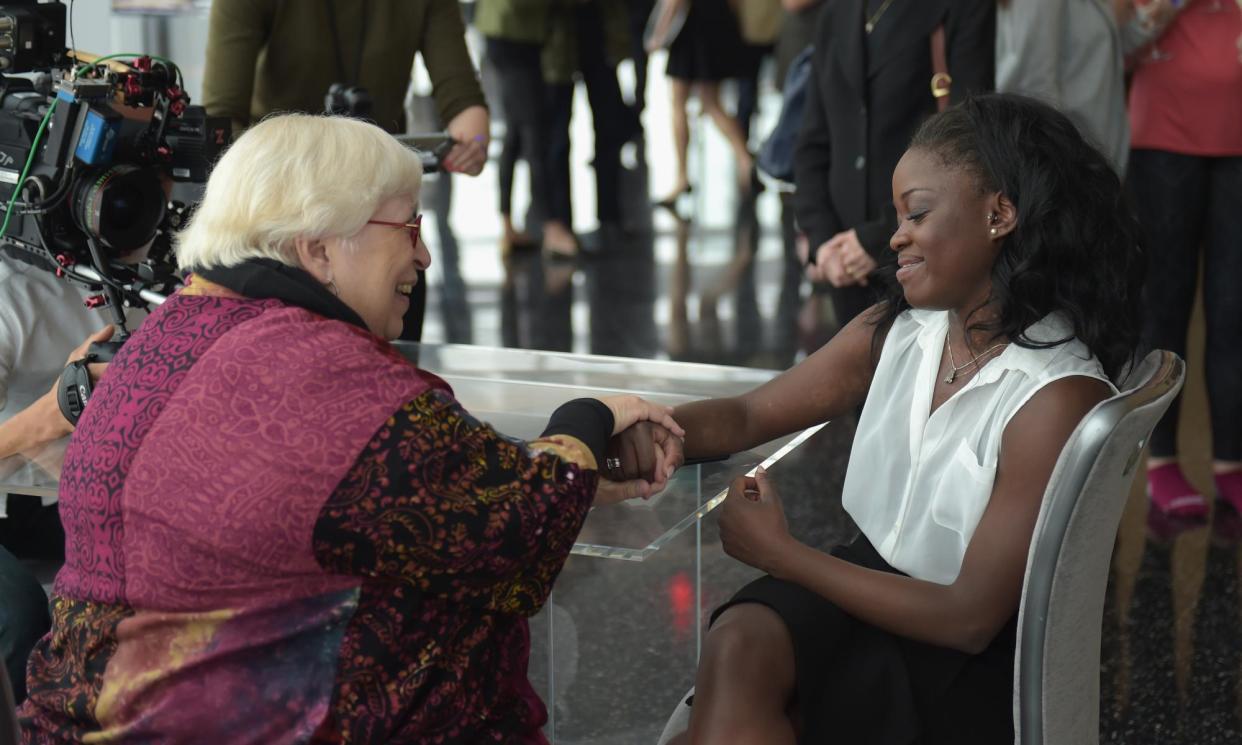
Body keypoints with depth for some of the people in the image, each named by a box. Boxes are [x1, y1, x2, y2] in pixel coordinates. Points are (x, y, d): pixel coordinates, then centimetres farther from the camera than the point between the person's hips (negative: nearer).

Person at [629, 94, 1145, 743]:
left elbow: (970, 617, -19)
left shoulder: (1056, 398, -19)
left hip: (975, 664, -5)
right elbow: (749, 416, 9)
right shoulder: (895, 331, 2)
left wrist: (781, 555, -14)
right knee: (738, 643, -25)